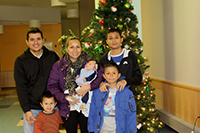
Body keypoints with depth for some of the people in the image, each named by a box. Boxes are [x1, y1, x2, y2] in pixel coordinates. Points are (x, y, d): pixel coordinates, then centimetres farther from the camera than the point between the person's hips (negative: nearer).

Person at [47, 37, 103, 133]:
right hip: (68, 109, 0)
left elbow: (102, 74, -12)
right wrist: (66, 98, -15)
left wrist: (89, 86, -24)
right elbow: (52, 87, -3)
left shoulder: (89, 63, -1)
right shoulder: (58, 66, -1)